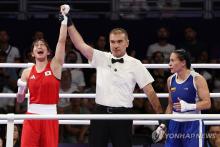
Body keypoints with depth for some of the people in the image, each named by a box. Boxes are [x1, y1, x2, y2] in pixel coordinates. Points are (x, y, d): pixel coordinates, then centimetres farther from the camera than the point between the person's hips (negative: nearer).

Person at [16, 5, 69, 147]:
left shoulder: (55, 66, 3)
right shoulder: (27, 72, 8)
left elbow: (62, 41, -8)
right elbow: (20, 99, 15)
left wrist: (65, 18, -13)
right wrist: (21, 89, -7)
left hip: (50, 115, -1)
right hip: (32, 115, 1)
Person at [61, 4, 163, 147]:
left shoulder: (135, 64, 0)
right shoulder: (101, 58, 6)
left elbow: (149, 91, 1)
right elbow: (80, 44, -2)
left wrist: (161, 114, -3)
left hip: (122, 114, -2)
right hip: (101, 113, 2)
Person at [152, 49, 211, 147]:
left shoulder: (197, 79, -9)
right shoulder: (170, 80, 9)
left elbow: (207, 103, -12)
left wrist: (188, 106, -26)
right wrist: (163, 125, 13)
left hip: (192, 124, -6)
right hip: (175, 123, 6)